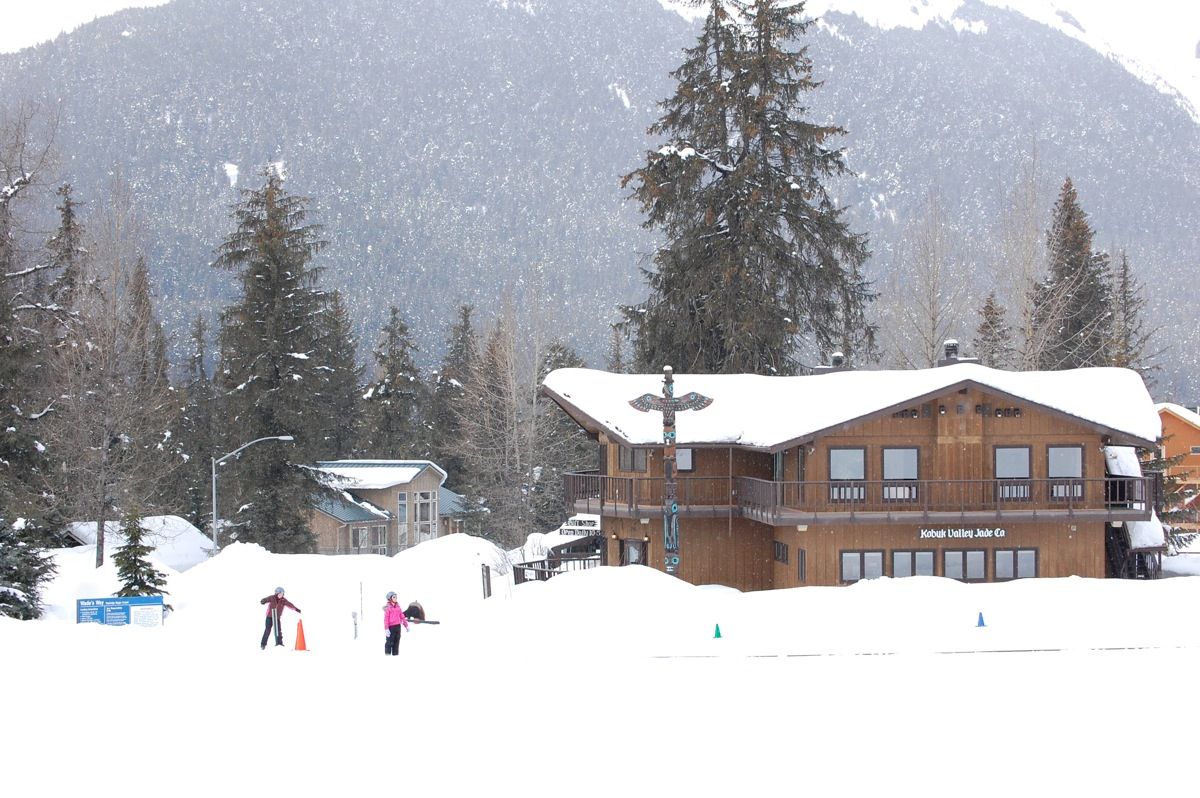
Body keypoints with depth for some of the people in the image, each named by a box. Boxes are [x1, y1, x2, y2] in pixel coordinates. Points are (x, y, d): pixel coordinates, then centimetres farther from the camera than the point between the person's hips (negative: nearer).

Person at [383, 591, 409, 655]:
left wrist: (406, 625, 15)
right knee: (390, 642, -4)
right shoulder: (387, 607, -7)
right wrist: (386, 629, -16)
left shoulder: (397, 606, 11)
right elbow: (386, 618, -10)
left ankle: (395, 655, 17)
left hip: (398, 626, 6)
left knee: (396, 643, 10)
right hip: (391, 627, -6)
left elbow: (402, 616, 16)